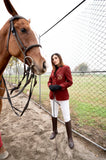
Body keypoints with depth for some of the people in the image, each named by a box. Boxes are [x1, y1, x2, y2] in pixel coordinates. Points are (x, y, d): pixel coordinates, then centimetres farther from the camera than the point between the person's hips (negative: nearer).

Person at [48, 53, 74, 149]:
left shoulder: (66, 68, -8)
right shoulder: (53, 70, 9)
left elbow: (70, 82, -12)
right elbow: (49, 81, 14)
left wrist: (59, 86, -22)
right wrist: (50, 86, -8)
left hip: (63, 96, -6)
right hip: (53, 96, 6)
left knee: (66, 117, 1)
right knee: (54, 115, 20)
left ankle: (70, 138, 21)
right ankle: (55, 131, 42)